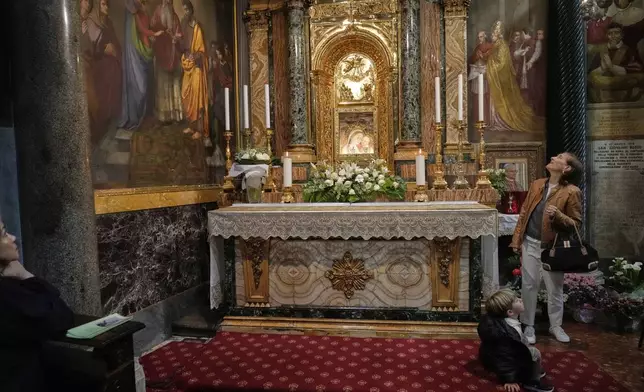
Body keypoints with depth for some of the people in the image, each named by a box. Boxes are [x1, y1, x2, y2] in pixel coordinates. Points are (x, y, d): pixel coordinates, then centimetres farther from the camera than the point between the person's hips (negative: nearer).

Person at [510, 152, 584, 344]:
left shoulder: (572, 192, -10)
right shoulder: (536, 185, 4)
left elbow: (576, 223, -8)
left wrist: (558, 215, -28)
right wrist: (517, 239, 3)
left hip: (552, 247, -3)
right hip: (530, 244, 3)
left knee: (555, 288, 11)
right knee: (529, 286, 8)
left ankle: (556, 326, 31)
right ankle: (528, 326, 22)